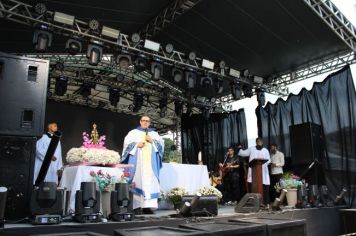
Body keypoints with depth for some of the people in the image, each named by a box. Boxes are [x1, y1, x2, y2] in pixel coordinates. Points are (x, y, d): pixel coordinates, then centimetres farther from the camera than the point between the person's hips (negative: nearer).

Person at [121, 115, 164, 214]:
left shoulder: (154, 134, 20)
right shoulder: (133, 132, 12)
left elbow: (161, 143, 10)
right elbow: (127, 143, 2)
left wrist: (152, 141, -6)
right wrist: (136, 145, -14)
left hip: (150, 162, 3)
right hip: (137, 162, -2)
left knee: (150, 182, -6)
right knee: (138, 181, -9)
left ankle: (147, 206, -4)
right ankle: (137, 206, -6)